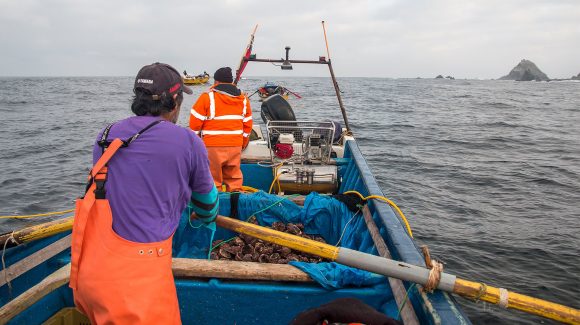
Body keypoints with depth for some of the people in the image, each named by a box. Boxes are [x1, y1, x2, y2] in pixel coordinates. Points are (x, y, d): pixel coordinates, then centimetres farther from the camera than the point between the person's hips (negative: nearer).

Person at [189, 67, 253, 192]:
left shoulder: (207, 97, -6)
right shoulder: (243, 99, 10)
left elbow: (195, 122, -5)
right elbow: (247, 124, 14)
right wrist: (243, 144, 23)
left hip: (213, 146, -4)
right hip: (235, 146, 4)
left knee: (213, 178, 6)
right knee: (234, 177, 13)